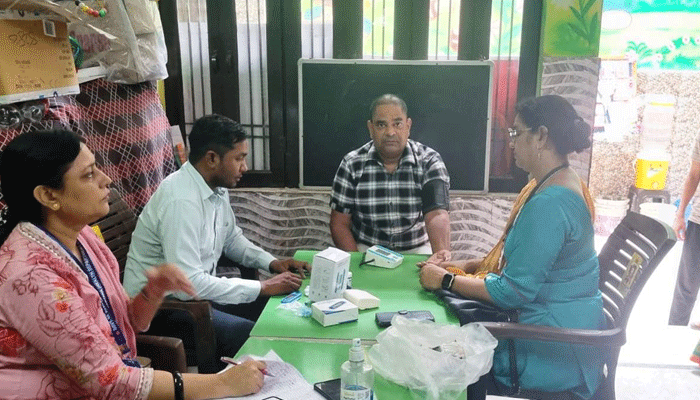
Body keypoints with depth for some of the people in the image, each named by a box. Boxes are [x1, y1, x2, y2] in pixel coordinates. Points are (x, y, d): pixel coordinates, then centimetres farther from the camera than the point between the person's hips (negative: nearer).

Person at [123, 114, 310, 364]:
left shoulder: (217, 188, 3)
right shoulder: (181, 201, -27)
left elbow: (232, 238, 19)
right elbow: (187, 283, -31)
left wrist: (272, 263, 2)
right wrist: (262, 287, -25)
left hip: (199, 289, 9)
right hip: (158, 307, -9)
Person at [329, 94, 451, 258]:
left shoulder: (429, 162, -5)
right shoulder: (351, 164, -3)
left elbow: (436, 215, -18)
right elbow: (339, 223, 0)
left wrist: (442, 253, -38)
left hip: (417, 251, 1)